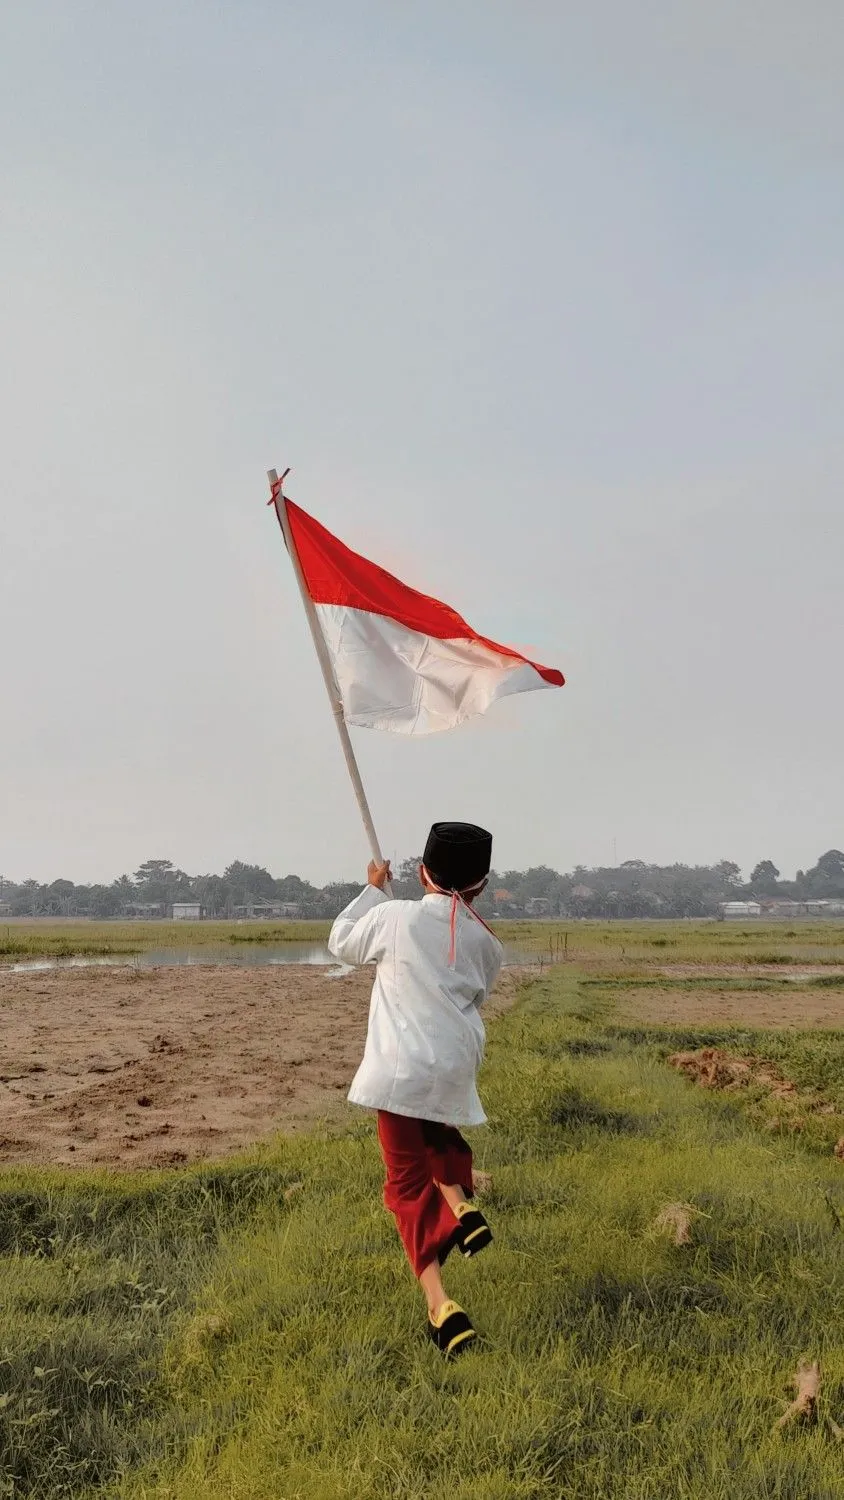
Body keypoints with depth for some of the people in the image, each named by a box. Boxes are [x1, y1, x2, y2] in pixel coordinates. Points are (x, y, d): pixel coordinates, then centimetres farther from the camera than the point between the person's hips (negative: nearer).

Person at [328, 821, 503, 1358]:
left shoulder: (396, 917, -5)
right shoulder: (485, 942, 5)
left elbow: (342, 942, 12)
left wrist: (373, 890, 24)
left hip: (401, 1067, -4)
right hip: (457, 1069, 4)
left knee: (409, 1183, 2)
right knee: (439, 1138, 36)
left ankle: (441, 1305, -10)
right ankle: (460, 1205, 11)